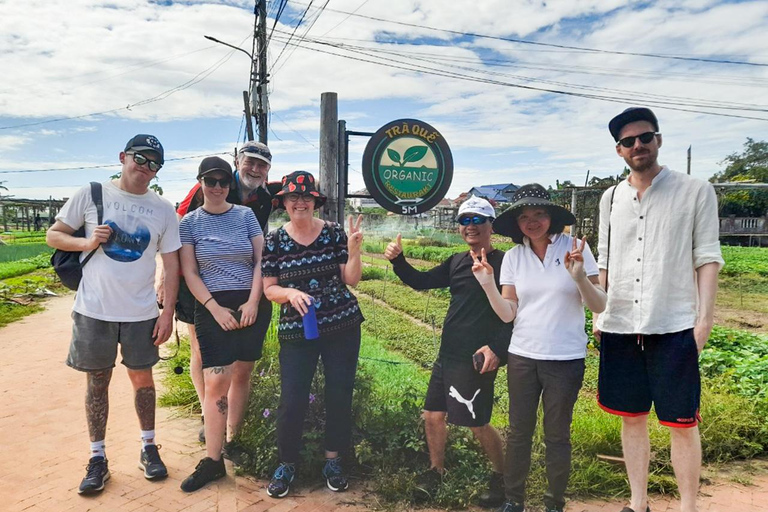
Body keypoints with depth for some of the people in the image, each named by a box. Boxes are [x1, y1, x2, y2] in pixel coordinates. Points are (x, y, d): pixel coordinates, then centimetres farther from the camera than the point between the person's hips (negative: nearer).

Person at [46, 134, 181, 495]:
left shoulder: (163, 210, 2)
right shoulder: (92, 195, -1)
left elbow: (171, 264, 2)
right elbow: (54, 235, 5)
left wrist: (168, 312, -3)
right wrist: (86, 242, -15)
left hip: (142, 313, 1)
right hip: (94, 310, -1)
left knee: (142, 378, 11)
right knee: (98, 382, 10)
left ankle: (148, 448, 28)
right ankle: (97, 458, 22)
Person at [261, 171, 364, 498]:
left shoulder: (334, 233, -1)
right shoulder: (274, 241, -1)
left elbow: (351, 280, -2)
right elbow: (269, 289, 0)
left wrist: (354, 251, -18)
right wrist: (290, 293, -20)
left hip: (343, 326, 1)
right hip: (296, 331, -1)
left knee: (339, 394, 7)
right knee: (292, 400, -2)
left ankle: (333, 460, 28)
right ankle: (286, 463, 22)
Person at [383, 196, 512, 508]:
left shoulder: (503, 263, -9)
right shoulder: (457, 263, 12)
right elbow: (421, 282, 15)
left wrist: (497, 348, -20)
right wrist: (397, 260, 1)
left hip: (478, 358, -7)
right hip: (448, 354, 7)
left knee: (478, 423, 3)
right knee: (433, 416, 12)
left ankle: (502, 476, 28)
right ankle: (436, 471, 34)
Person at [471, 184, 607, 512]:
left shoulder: (576, 248, -7)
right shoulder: (513, 256, 1)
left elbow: (600, 306, -8)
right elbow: (507, 314, 0)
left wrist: (580, 278, -25)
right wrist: (488, 285, -15)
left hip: (566, 359, -2)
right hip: (522, 357, 3)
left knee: (556, 436, 10)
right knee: (518, 432, 12)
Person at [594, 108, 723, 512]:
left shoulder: (695, 191, 0)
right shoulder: (611, 197, 10)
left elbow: (707, 258, -3)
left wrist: (704, 317, -10)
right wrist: (598, 314, 8)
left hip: (674, 327, -3)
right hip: (619, 327, 4)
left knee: (682, 424, 4)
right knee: (631, 418, 12)